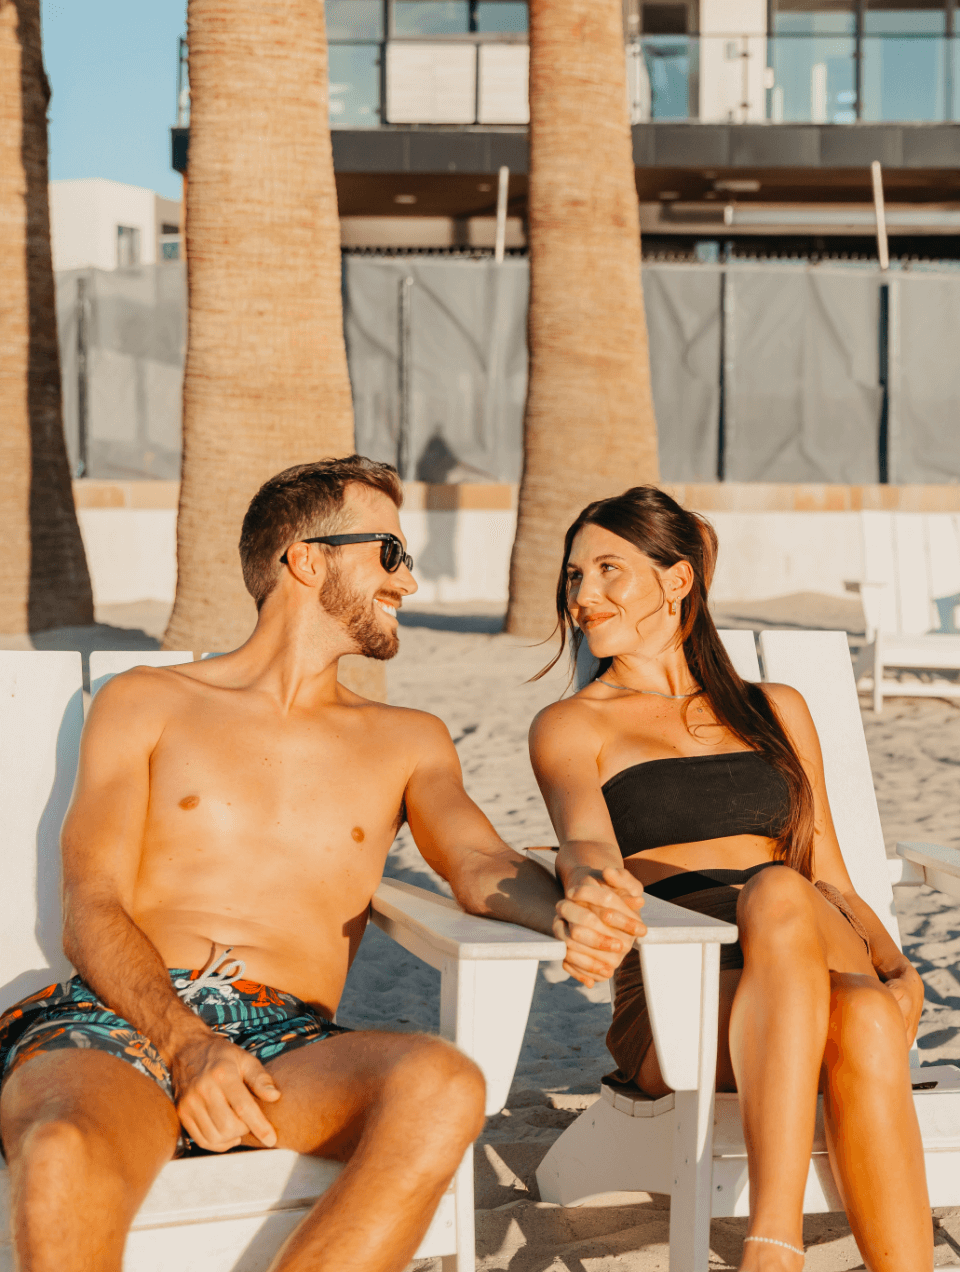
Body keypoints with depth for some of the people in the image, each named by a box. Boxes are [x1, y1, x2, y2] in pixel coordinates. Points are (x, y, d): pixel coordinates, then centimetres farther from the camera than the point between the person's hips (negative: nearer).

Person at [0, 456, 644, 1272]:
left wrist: (564, 914, -19)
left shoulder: (406, 742, 24)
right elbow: (92, 912, 4)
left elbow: (483, 867, 7)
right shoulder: (146, 704, 15)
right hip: (120, 1019, -2)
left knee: (443, 1088, -34)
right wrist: (188, 1043, -16)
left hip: (287, 1043, 2)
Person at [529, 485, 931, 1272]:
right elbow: (587, 841, -9)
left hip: (824, 971, 3)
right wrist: (587, 874, -34)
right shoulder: (571, 726, 13)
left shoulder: (775, 711, 23)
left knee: (863, 1017, -37)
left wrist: (899, 971, -1)